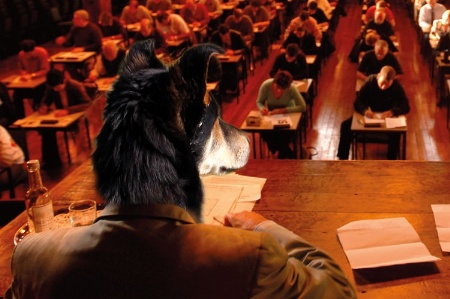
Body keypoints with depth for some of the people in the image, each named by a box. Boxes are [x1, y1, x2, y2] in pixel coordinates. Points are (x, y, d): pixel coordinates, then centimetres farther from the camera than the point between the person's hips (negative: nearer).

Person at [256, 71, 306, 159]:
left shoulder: (291, 89, -29)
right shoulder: (266, 85, -26)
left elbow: (302, 107, -25)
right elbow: (259, 102, -9)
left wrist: (284, 110, -36)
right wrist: (262, 108, -32)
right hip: (271, 114, 2)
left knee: (284, 134, -28)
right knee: (264, 133, -25)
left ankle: (282, 155, 5)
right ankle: (288, 153, -1)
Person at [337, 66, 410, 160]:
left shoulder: (397, 86, -18)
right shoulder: (370, 82, -17)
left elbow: (405, 106, -19)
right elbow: (357, 102, -16)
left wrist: (392, 112, -39)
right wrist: (365, 110, -40)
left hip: (389, 116, -2)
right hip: (371, 115, 2)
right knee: (346, 125, -18)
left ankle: (391, 160, -19)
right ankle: (342, 158, -8)